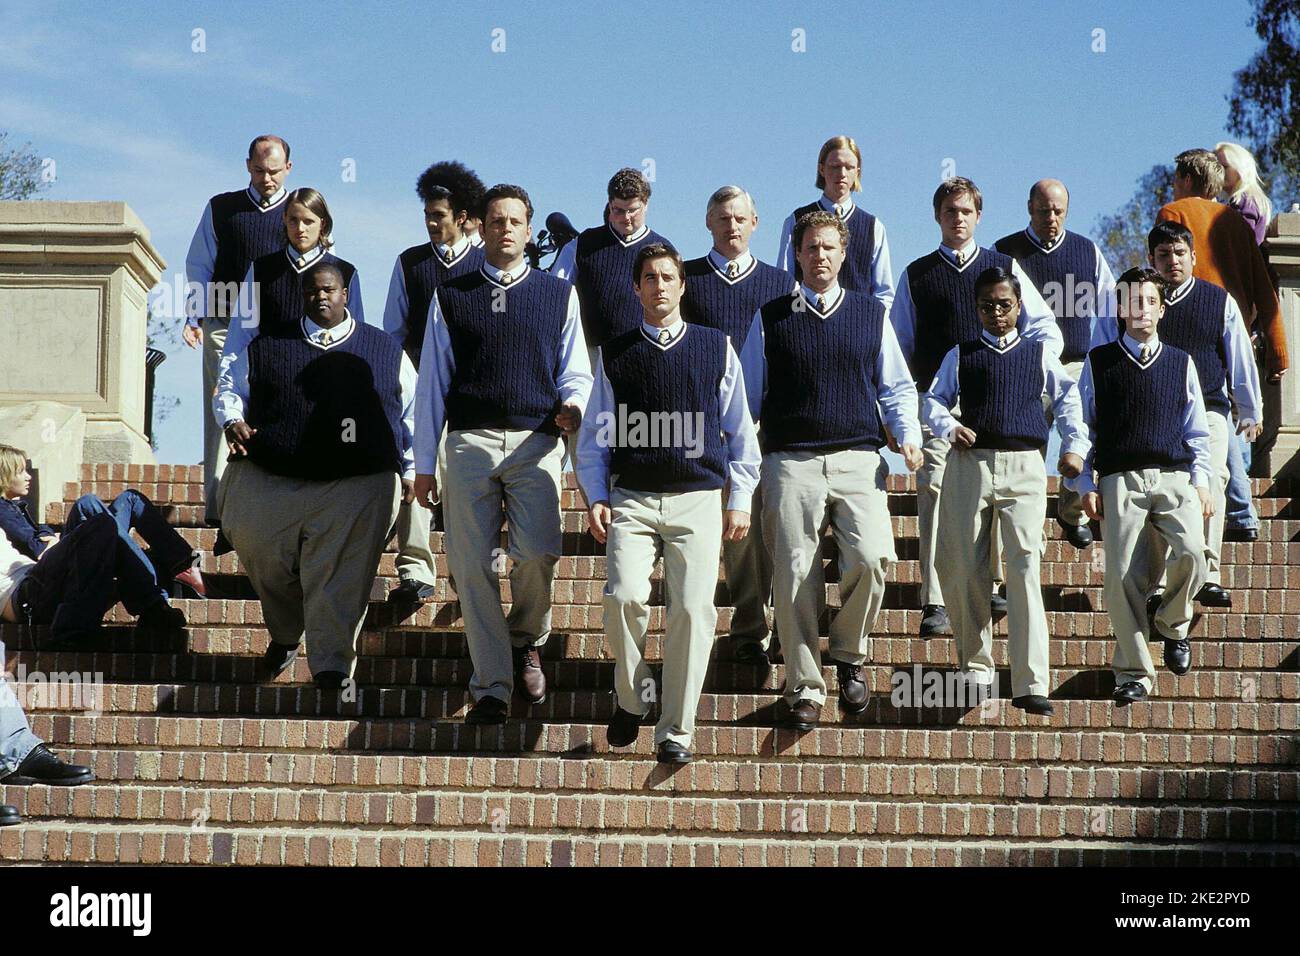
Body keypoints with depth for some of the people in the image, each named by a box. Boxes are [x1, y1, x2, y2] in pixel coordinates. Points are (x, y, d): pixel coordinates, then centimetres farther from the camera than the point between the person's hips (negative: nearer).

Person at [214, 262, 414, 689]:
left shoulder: (385, 351, 14)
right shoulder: (267, 347, 15)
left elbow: (412, 413, 20)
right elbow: (229, 388, 22)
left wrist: (410, 470, 14)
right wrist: (232, 421, 0)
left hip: (357, 483, -2)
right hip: (270, 480, 2)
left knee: (340, 580, -9)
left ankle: (331, 665, -5)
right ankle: (285, 634, 23)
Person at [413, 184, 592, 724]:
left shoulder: (559, 296, 14)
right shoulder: (450, 297, 13)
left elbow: (576, 372, 16)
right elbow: (433, 381, 12)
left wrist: (572, 406, -9)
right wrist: (424, 464, 9)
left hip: (536, 442, 0)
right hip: (470, 442, 1)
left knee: (537, 554, -16)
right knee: (474, 567, -4)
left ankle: (526, 644, 14)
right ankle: (491, 689, 3)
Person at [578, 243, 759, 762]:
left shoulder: (716, 348, 11)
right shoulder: (614, 353, 12)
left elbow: (740, 429, 14)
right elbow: (594, 433, 16)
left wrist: (739, 500, 9)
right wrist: (595, 497, 4)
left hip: (698, 498, 0)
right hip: (632, 499, 0)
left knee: (693, 608, -13)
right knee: (624, 597, -20)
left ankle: (675, 731, -4)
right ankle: (632, 696, 7)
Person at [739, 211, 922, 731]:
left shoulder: (871, 314, 14)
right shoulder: (771, 318, 11)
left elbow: (896, 387, 18)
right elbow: (748, 393, 15)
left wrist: (908, 435, 2)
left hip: (859, 459, 0)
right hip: (791, 463, 0)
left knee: (871, 559, -20)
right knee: (795, 576, -5)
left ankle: (848, 654, 5)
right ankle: (804, 687, 7)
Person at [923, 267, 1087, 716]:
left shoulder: (1039, 354, 16)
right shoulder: (961, 355, 14)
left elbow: (1067, 396, 27)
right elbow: (933, 400, 12)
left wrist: (1074, 445, 17)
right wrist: (949, 426, -8)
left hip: (1024, 466, -1)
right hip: (969, 464, 1)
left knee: (1024, 565, -13)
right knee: (963, 569, 2)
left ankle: (1031, 683, -18)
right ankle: (975, 665, 20)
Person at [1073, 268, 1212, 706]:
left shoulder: (1181, 363, 14)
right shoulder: (1098, 362, 10)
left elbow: (1196, 431, 16)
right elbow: (1083, 427, 10)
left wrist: (1201, 481, 5)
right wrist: (1086, 485, 3)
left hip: (1174, 477, 1)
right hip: (1119, 481, -1)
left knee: (1192, 551, -23)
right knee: (1122, 575, -9)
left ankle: (1170, 621, 8)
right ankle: (1133, 674, 3)